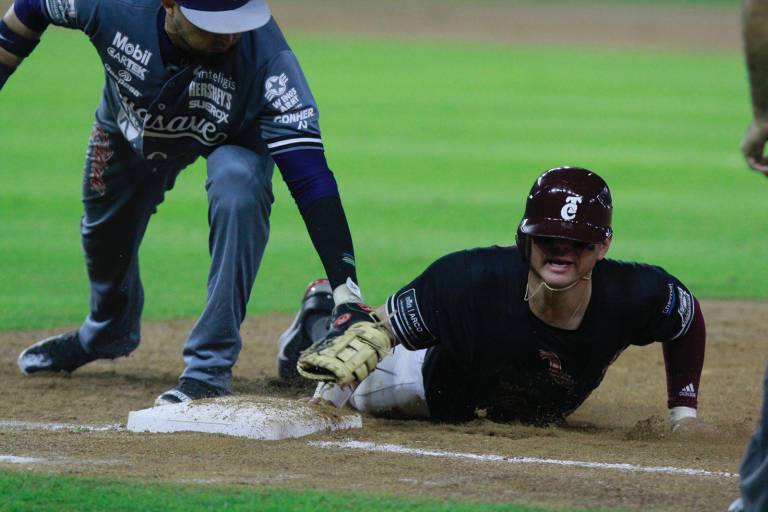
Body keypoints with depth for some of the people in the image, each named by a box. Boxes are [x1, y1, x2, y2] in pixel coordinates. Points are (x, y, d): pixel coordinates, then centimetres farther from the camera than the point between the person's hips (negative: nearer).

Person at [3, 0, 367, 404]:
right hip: (130, 127, 3)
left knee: (237, 188, -33)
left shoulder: (265, 56, -43)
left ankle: (210, 368, -21)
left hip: (235, 138, -3)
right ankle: (106, 334, 55)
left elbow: (308, 173, -46)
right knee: (103, 235, 19)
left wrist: (346, 293, -53)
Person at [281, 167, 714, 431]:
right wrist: (358, 342, -53)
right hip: (446, 394, -4)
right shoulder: (471, 279, -46)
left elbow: (689, 317, -15)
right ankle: (321, 315, 52)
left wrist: (684, 411, -14)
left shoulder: (634, 295, -39)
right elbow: (382, 328, -32)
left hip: (540, 416, 4)